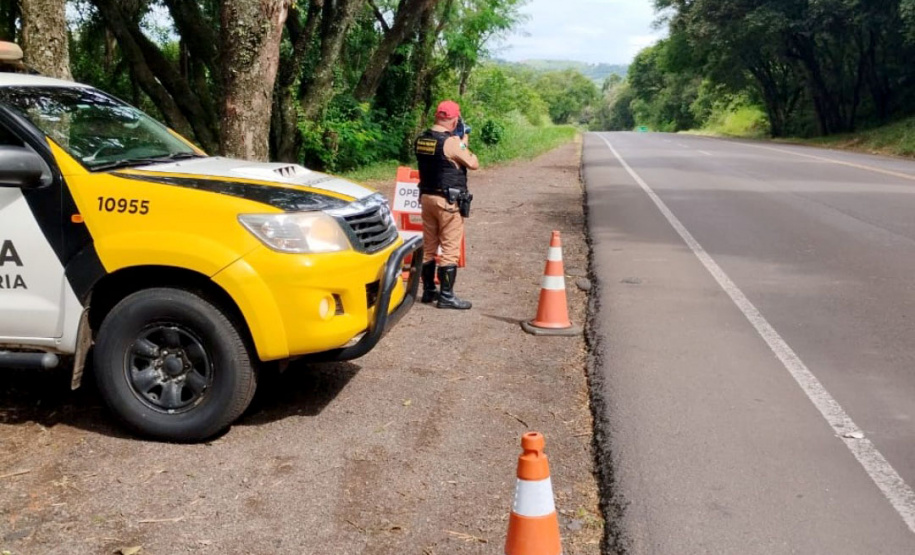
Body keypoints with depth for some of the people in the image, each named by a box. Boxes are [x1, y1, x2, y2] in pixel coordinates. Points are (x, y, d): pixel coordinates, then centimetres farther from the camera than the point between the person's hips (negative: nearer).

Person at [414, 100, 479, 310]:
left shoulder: (421, 140, 4)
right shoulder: (451, 142, -18)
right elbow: (473, 164, -8)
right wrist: (463, 143, 5)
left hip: (427, 197, 8)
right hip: (448, 201, -8)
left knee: (429, 247, 14)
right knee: (450, 249, -1)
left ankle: (428, 291, 23)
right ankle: (446, 296, 1)